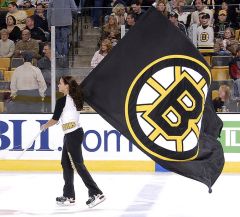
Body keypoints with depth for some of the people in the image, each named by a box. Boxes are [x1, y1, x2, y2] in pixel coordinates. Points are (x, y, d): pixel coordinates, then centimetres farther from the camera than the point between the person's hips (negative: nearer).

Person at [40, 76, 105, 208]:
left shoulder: (62, 101, -13)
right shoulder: (74, 99, 10)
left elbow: (55, 119, -5)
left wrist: (45, 126, 12)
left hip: (72, 135, -9)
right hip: (75, 133, 9)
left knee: (78, 165, -7)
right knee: (66, 163, 14)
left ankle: (96, 193, -10)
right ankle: (69, 195, 18)